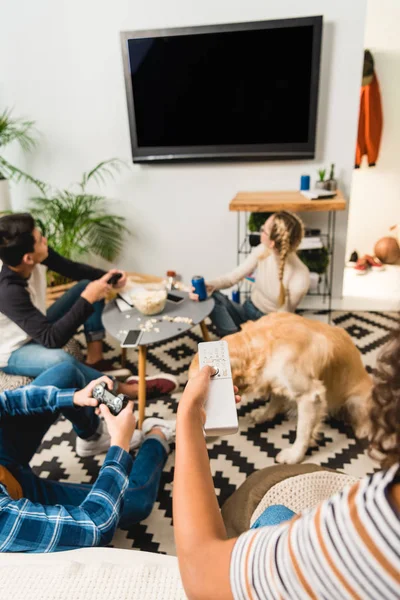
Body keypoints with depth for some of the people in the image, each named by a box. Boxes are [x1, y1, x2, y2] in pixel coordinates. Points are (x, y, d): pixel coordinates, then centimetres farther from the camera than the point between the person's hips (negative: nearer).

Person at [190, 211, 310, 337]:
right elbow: (232, 277, -8)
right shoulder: (262, 251, -14)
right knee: (212, 296, -22)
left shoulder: (299, 278, -27)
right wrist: (209, 286, -27)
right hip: (248, 310, 5)